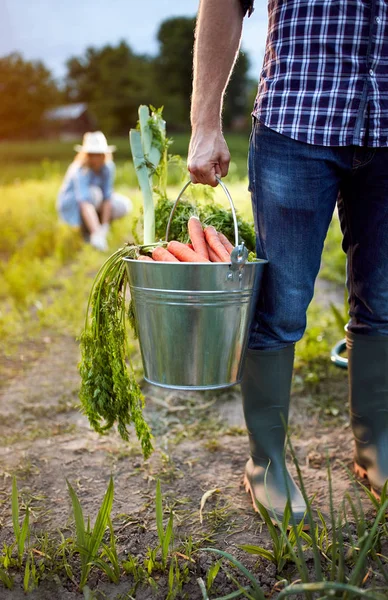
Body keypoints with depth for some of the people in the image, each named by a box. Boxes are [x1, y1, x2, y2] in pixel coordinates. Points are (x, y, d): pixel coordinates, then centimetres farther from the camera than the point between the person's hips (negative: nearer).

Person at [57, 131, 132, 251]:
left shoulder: (108, 167, -18)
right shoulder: (80, 171, -33)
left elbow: (107, 196, -21)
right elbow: (85, 202, -45)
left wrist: (104, 226, -30)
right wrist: (97, 233, -57)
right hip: (70, 203, -5)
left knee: (124, 206, -18)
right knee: (93, 193, -35)